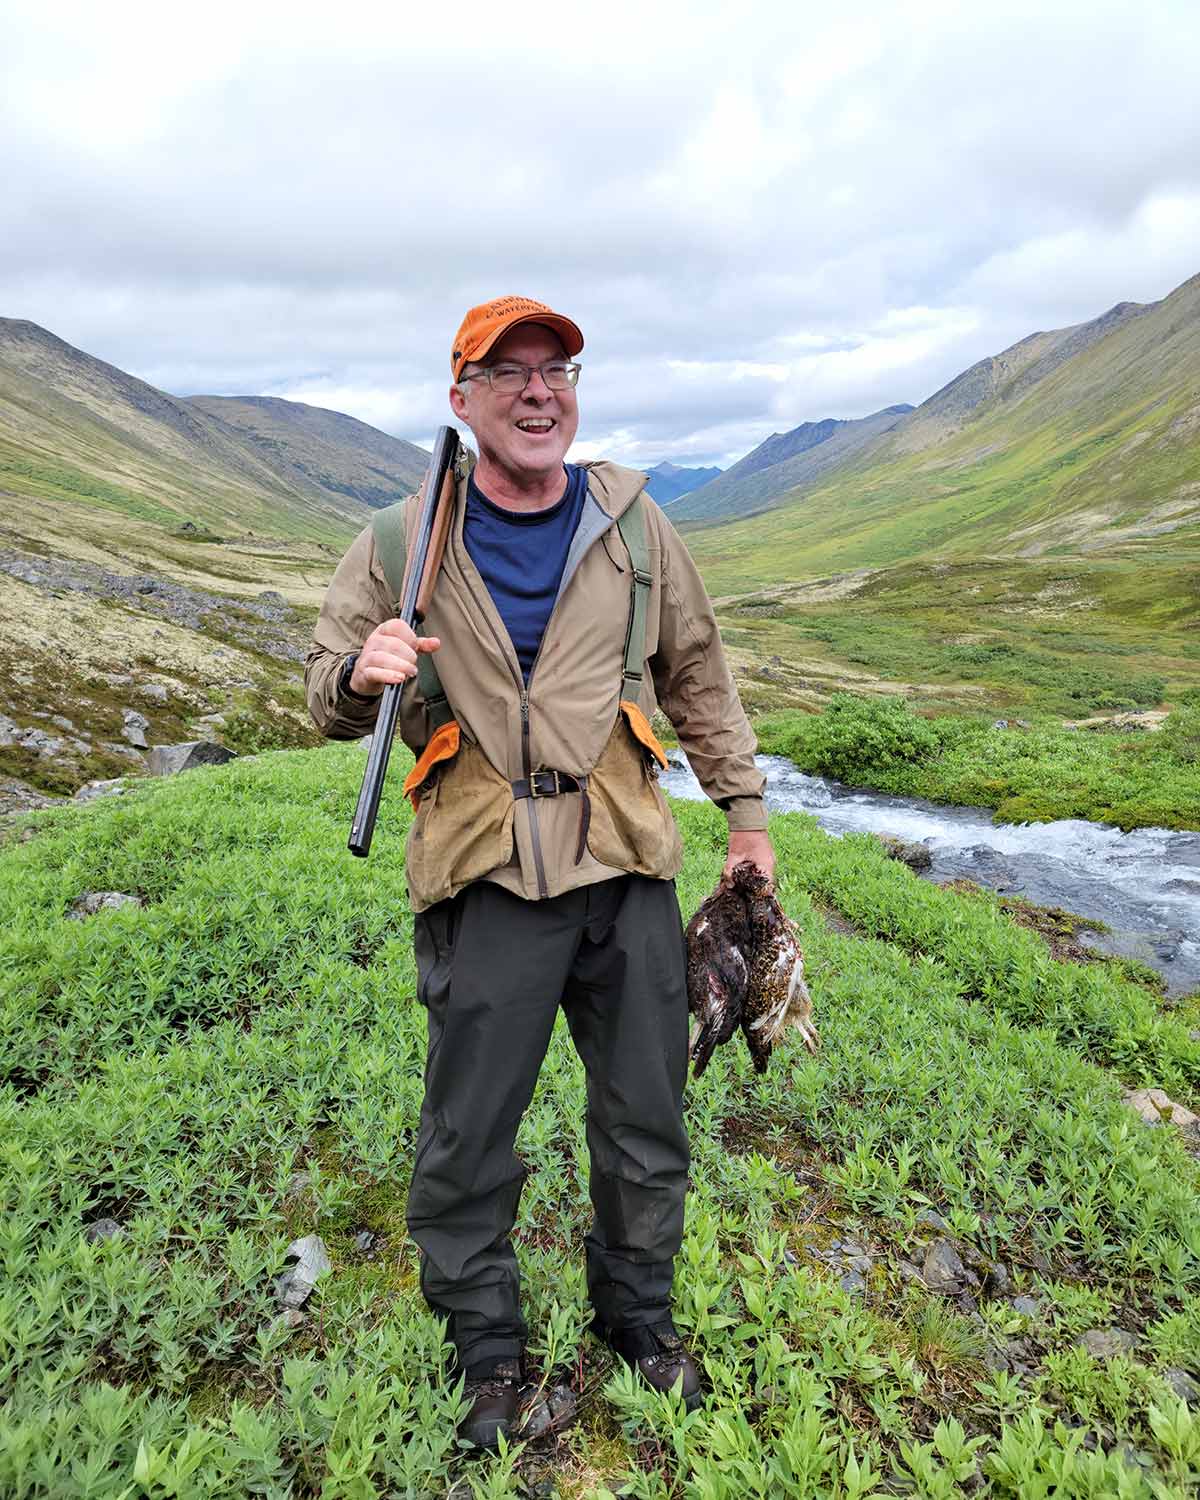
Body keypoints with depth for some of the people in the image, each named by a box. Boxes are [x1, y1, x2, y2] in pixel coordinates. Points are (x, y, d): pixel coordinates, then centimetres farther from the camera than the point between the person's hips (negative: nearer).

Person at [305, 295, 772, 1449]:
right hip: (487, 880, -1)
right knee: (466, 1139, 8)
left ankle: (638, 1315, 43)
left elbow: (696, 675, 14)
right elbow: (327, 696, 8)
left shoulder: (630, 524, 6)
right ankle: (486, 1348, 37)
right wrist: (360, 674, -17)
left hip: (626, 872, 2)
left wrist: (744, 808, 14)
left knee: (646, 1120, 15)